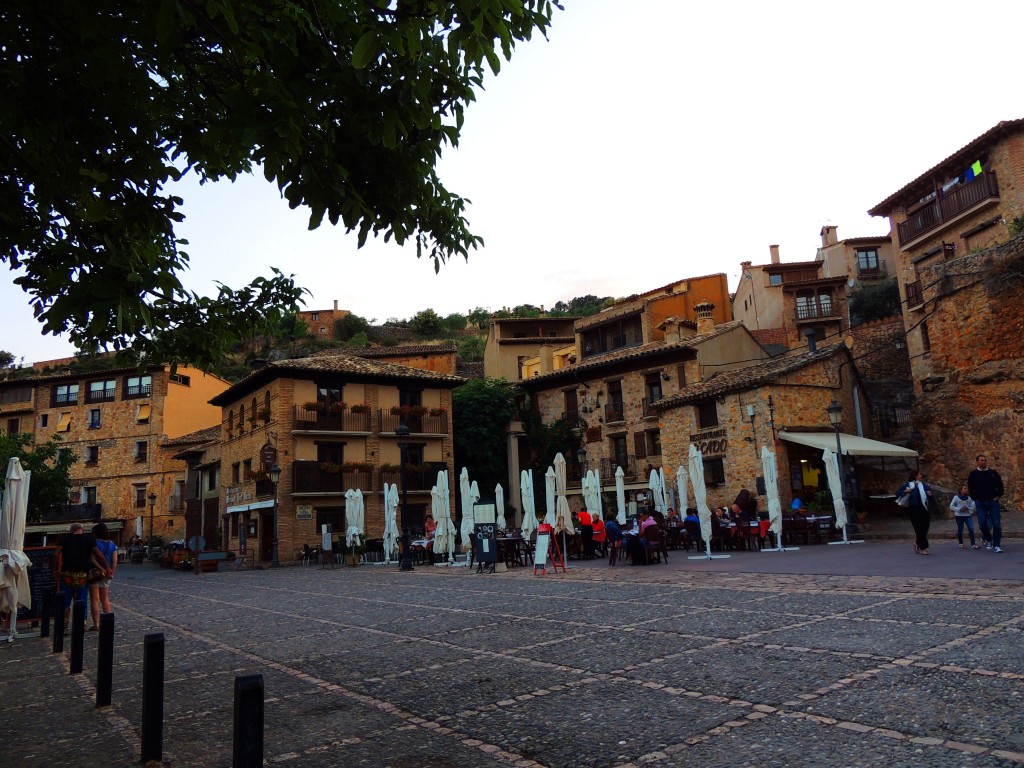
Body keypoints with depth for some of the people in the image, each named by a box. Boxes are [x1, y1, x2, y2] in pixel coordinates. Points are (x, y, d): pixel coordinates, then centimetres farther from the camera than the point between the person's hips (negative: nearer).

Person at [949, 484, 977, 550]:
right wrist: (959, 510, -13)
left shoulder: (969, 497, 3)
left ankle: (973, 544, -7)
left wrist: (969, 509, -12)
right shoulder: (956, 497, -2)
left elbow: (973, 506, 7)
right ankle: (961, 544, 20)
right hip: (959, 515, -1)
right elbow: (951, 506, -1)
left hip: (967, 515, 2)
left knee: (971, 529, -11)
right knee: (960, 530, 4)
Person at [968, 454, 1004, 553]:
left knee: (996, 524, -5)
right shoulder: (973, 474, 3)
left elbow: (1000, 486, 10)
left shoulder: (993, 472, 4)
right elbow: (970, 489, 9)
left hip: (993, 502, 0)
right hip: (980, 503, 0)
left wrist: (998, 496, 0)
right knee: (982, 523, -6)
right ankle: (988, 539, 20)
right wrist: (975, 499, 2)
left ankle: (996, 546, -1)